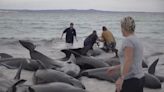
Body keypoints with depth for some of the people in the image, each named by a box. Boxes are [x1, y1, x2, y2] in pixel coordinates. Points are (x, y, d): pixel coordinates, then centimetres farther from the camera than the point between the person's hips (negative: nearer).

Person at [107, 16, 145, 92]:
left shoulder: (128, 40, -13)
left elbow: (128, 61, -22)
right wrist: (115, 68, 28)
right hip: (140, 78, 9)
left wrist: (121, 78, -24)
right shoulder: (136, 40, 15)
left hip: (130, 80, -9)